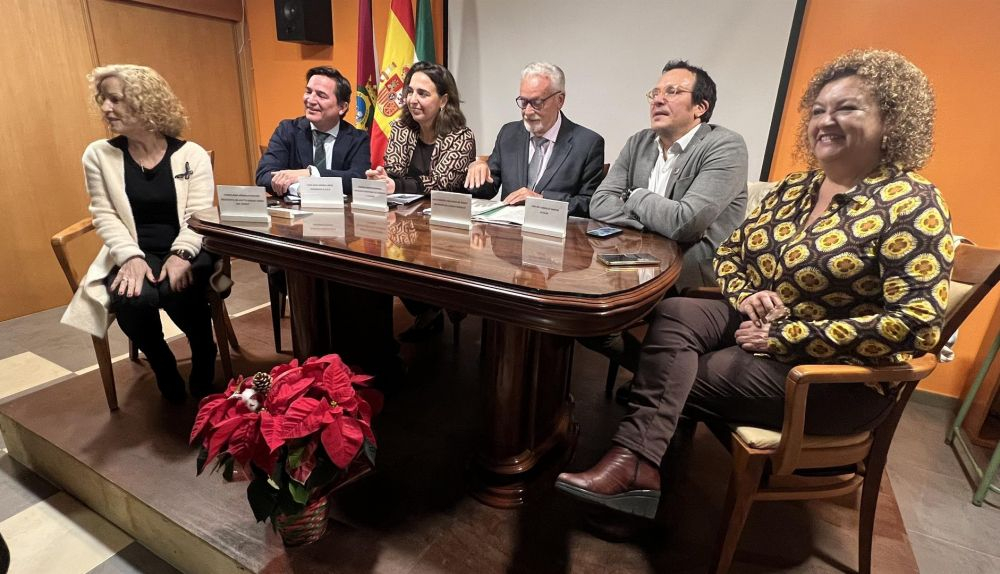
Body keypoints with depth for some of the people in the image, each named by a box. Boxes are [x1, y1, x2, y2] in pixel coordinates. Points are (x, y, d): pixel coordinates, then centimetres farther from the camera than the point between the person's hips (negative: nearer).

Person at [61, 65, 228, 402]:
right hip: (134, 253, 2)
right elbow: (105, 216, 1)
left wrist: (181, 254, -23)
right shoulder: (98, 154, 7)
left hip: (185, 250, -2)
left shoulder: (192, 154, 1)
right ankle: (163, 366, 2)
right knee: (133, 299, -29)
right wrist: (131, 256, -16)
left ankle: (204, 355, -1)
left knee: (177, 292, -33)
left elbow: (198, 215, -6)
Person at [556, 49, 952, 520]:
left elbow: (918, 322, -20)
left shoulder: (911, 205, -12)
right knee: (673, 314, -21)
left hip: (835, 375, -6)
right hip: (760, 328, 6)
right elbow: (729, 252, 12)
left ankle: (637, 460, 0)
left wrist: (784, 337, -22)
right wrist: (746, 294, -11)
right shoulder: (793, 188, 8)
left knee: (673, 376, -19)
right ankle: (636, 463, -22)